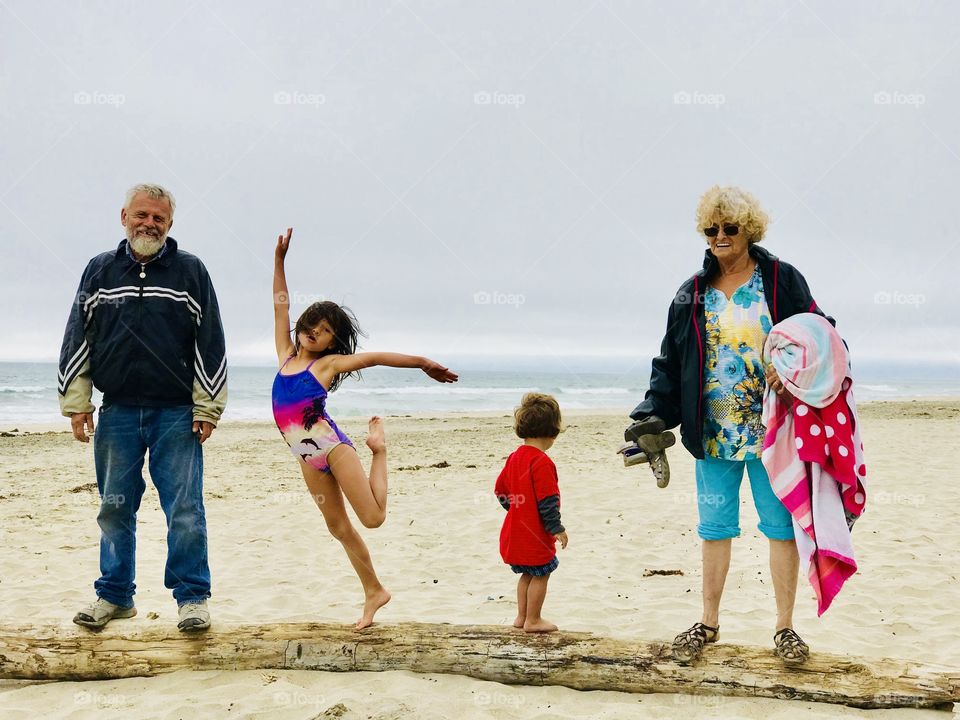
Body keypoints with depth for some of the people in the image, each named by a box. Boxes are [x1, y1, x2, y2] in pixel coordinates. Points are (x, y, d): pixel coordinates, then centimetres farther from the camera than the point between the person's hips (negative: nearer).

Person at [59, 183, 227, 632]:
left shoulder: (190, 271, 3)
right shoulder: (100, 271, 9)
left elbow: (210, 343, 2)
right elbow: (78, 338, 10)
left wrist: (207, 408, -2)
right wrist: (76, 402, 4)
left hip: (176, 414, -2)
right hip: (117, 414, 3)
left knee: (184, 510, -4)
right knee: (115, 510, 9)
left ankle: (192, 598, 5)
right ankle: (114, 595, 21)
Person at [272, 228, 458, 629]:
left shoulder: (329, 363, -7)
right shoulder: (286, 355, 6)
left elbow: (374, 358, -4)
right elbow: (280, 306, 8)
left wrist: (423, 364, -3)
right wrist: (279, 260, 6)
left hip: (331, 445, -5)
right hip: (307, 455, 5)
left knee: (373, 518, -6)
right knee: (338, 527, 8)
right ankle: (373, 592, 18)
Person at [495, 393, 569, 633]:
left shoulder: (515, 457, 8)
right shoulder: (542, 462, -21)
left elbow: (500, 490, 14)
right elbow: (547, 500, -22)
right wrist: (557, 528, -15)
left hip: (515, 531, 9)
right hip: (536, 533, -9)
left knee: (528, 574, 20)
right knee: (540, 575, 3)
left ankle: (522, 616, 27)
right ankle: (533, 621, 9)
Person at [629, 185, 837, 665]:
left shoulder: (783, 281, 0)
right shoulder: (693, 293, 9)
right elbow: (669, 363, 9)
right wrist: (654, 414, -4)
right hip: (714, 433, 3)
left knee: (781, 526, 3)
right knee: (714, 528, 9)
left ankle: (785, 627, 13)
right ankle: (708, 622, 21)